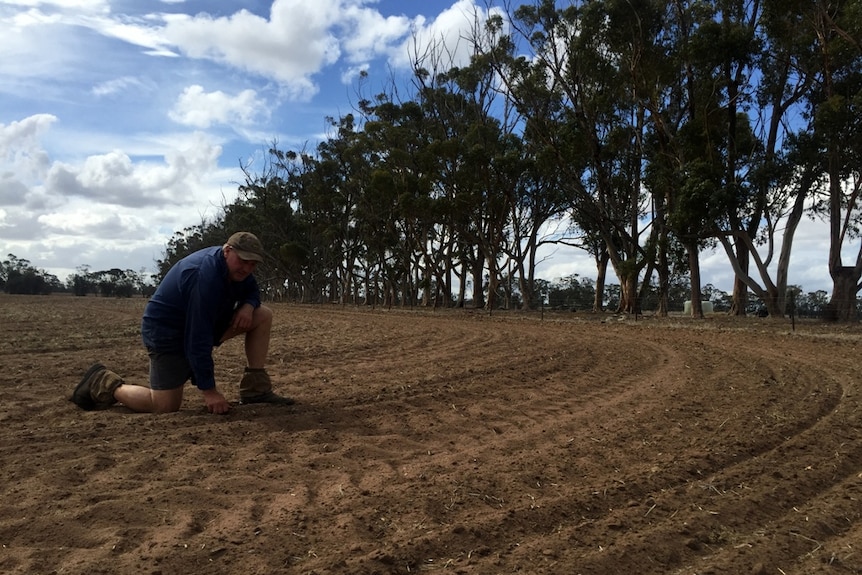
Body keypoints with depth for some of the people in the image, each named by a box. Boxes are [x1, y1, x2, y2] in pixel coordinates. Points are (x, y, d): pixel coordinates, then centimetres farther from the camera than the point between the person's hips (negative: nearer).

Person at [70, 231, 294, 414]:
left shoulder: (236, 267, -7)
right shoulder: (205, 276, -33)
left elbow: (252, 291, 13)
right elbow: (198, 339, -33)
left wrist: (248, 305, -14)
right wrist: (209, 391, -29)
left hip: (204, 324, 9)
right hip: (166, 331, -9)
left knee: (263, 315, -3)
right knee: (166, 405, -12)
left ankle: (255, 388, -3)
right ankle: (106, 384, 12)